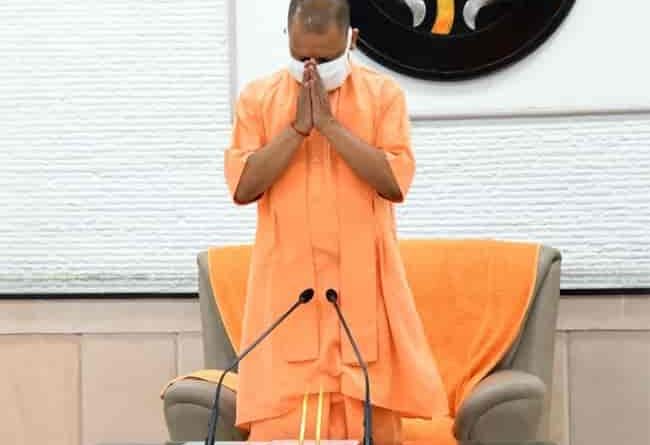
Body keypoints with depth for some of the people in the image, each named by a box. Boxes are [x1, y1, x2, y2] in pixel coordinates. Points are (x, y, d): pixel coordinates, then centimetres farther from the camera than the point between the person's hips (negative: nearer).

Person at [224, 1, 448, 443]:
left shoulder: (383, 93, 4)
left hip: (363, 286, 0)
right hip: (287, 287, 0)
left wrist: (330, 125, -12)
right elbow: (243, 187, -4)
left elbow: (395, 182, -9)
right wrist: (297, 128, -11)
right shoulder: (257, 97, 7)